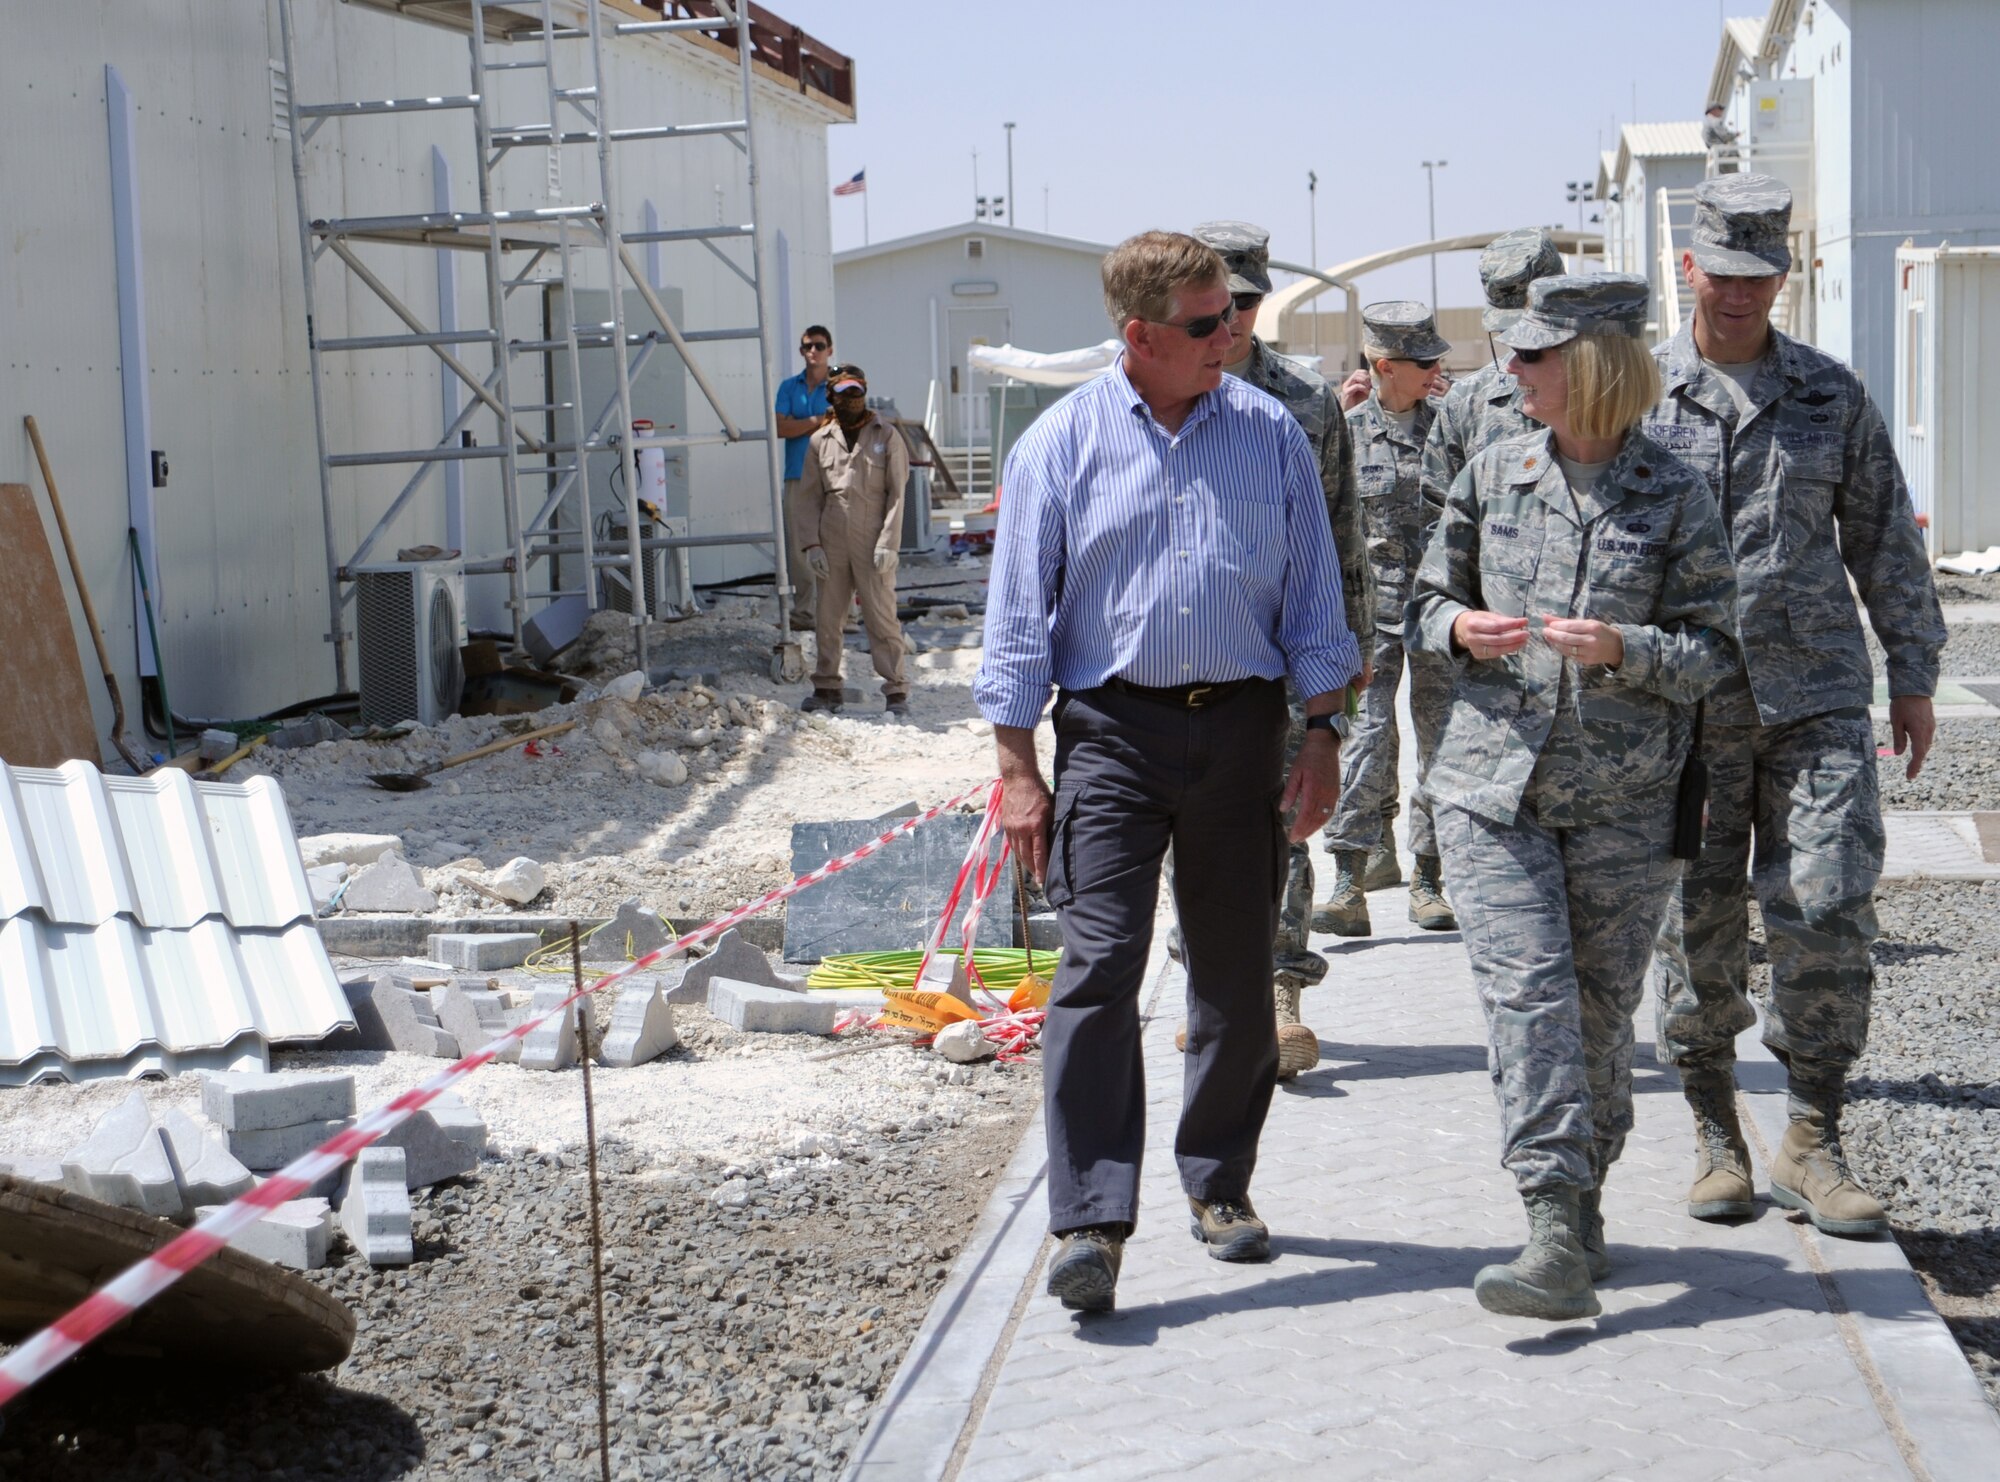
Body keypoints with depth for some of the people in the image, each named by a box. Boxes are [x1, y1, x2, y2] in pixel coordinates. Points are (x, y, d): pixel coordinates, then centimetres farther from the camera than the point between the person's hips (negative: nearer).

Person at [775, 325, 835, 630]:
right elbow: (780, 428, 1)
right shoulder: (789, 387, 14)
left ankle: (837, 613, -3)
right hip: (797, 477, 3)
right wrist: (817, 421, -5)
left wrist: (797, 425, -7)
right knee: (797, 548, 2)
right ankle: (803, 611, 7)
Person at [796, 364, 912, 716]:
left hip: (872, 545, -3)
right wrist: (811, 544, 1)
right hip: (831, 545, 3)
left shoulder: (886, 437, 3)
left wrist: (888, 543, -10)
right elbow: (809, 497, 11)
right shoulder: (820, 441, 10)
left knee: (882, 618, -4)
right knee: (827, 618, 8)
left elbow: (896, 494, -1)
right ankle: (826, 688, 17)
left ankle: (896, 690, 0)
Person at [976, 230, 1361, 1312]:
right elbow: (1021, 614, 2)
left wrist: (1321, 734, 5)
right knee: (1098, 968, -11)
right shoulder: (1061, 444, 0)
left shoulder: (1269, 433, 6)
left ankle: (1219, 1184, 26)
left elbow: (1310, 594, 11)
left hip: (1241, 726, 3)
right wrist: (1017, 767, -3)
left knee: (1237, 973, 9)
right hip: (1112, 729, -2)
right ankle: (1091, 1223, -9)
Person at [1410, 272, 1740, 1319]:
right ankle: (1556, 1240, -15)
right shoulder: (1492, 476, 8)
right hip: (1492, 782, 1)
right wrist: (1459, 631, -7)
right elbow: (1427, 603, 16)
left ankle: (1582, 1205, 26)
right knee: (1526, 991, -11)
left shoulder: (1675, 494, 0)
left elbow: (1713, 649, 1)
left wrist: (1621, 649, -18)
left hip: (1622, 799, -1)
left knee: (1600, 1006, 5)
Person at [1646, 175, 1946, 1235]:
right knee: (1698, 923, 3)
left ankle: (1811, 1147, 5)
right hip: (1685, 702, -1)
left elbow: (1885, 540, 15)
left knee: (1828, 913, -7)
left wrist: (1914, 676, 12)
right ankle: (1717, 1138, 18)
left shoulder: (1833, 395, 10)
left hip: (1817, 693, 1)